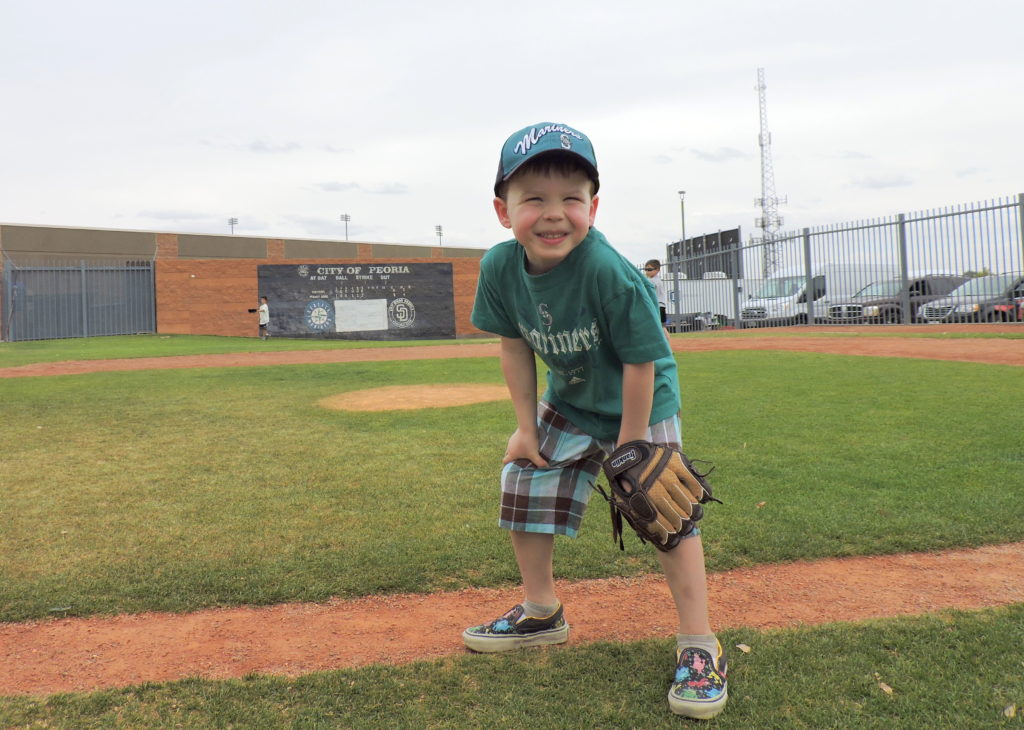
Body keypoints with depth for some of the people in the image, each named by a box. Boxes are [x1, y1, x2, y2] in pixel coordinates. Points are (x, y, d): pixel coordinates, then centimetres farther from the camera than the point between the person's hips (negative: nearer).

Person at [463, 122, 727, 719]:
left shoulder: (610, 273, -35)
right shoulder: (500, 268, -19)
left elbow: (640, 364, -26)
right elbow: (516, 348, -4)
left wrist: (629, 448, -20)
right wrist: (527, 426, -3)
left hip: (640, 404, -5)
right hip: (567, 404, 6)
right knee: (524, 486, 9)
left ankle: (700, 647, 4)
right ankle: (542, 614, 29)